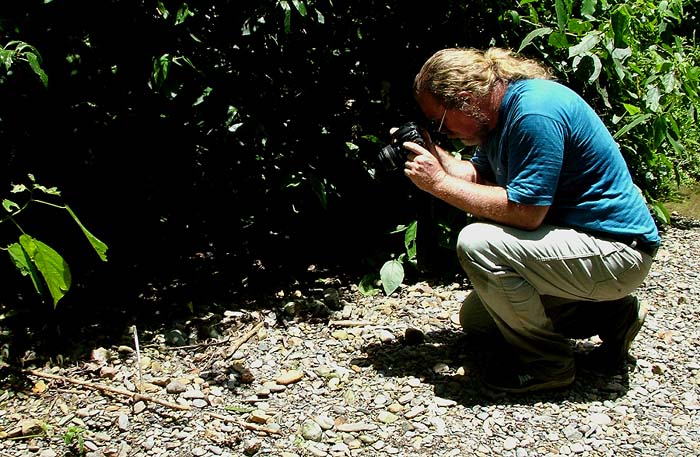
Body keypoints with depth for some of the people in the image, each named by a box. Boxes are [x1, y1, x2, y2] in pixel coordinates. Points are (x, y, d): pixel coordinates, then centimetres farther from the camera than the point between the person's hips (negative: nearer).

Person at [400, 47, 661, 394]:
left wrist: (439, 183, -23)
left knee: (476, 244, -28)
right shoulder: (501, 110, 4)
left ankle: (546, 361, -9)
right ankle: (607, 315, 16)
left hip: (616, 252, -11)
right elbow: (477, 175, 9)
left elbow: (525, 212, -29)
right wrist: (433, 153, -6)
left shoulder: (535, 112, -27)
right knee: (474, 317, 17)